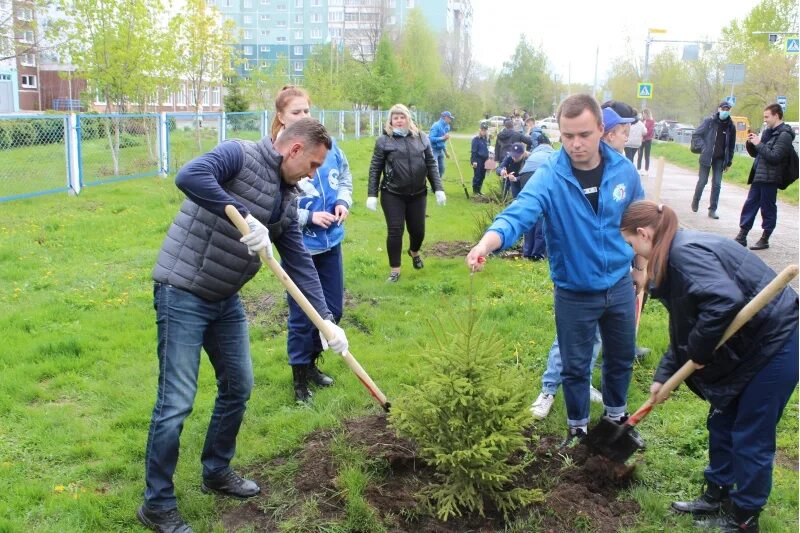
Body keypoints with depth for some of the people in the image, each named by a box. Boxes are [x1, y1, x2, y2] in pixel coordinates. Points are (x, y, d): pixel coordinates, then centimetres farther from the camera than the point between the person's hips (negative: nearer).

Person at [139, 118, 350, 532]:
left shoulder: (287, 201, 10)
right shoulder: (240, 156, -13)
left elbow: (300, 262, 9)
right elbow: (189, 177, -31)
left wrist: (326, 319, 3)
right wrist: (244, 217, -33)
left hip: (226, 300, 9)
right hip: (183, 294, -8)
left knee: (238, 387, 15)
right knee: (177, 402, -4)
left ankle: (216, 472, 37)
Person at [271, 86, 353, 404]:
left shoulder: (328, 144, -3)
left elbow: (345, 178, 13)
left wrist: (343, 202, -5)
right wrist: (308, 217, -22)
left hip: (331, 242, 6)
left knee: (334, 310, 17)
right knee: (302, 317, 6)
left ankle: (311, 363, 40)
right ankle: (300, 378, 27)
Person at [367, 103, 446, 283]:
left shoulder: (421, 138, 5)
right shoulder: (384, 140, -3)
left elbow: (431, 165, 6)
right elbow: (375, 169, -2)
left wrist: (438, 189, 0)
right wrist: (372, 194, -7)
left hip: (418, 194, 3)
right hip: (392, 194, -3)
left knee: (418, 229, 11)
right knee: (395, 231, -1)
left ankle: (414, 252, 46)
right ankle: (395, 270, 14)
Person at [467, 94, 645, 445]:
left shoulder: (623, 170, -10)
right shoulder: (549, 177, -22)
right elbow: (518, 215, -38)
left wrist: (639, 264, 16)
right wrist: (487, 242, -57)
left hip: (620, 285, 4)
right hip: (574, 293, -3)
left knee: (621, 357, 22)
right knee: (575, 366, 12)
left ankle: (616, 416, 48)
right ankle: (578, 428, 36)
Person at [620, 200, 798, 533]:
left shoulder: (685, 252, -24)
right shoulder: (675, 257, 8)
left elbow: (725, 300, -38)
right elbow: (683, 327, 13)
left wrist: (698, 351, -23)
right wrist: (663, 376, 13)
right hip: (748, 346, 10)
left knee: (751, 437, 4)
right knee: (721, 422, 19)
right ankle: (717, 495, 37)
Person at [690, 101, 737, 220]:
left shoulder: (731, 126, 3)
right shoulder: (709, 121, -5)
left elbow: (731, 145, 8)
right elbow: (696, 135, -3)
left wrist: (729, 162, 8)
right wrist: (703, 148, -13)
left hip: (720, 159, 3)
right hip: (706, 157, -2)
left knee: (717, 184, 2)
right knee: (702, 181, 4)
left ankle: (712, 209, 8)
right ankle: (695, 201, 28)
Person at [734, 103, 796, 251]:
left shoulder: (785, 135, -10)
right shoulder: (767, 132, 15)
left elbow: (774, 156, -20)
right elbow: (755, 153, 20)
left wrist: (759, 144, -15)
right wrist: (750, 143, 1)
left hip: (770, 178, -8)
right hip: (758, 177, 8)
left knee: (768, 208, 1)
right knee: (749, 205, 8)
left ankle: (765, 239, 9)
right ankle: (742, 236, 14)